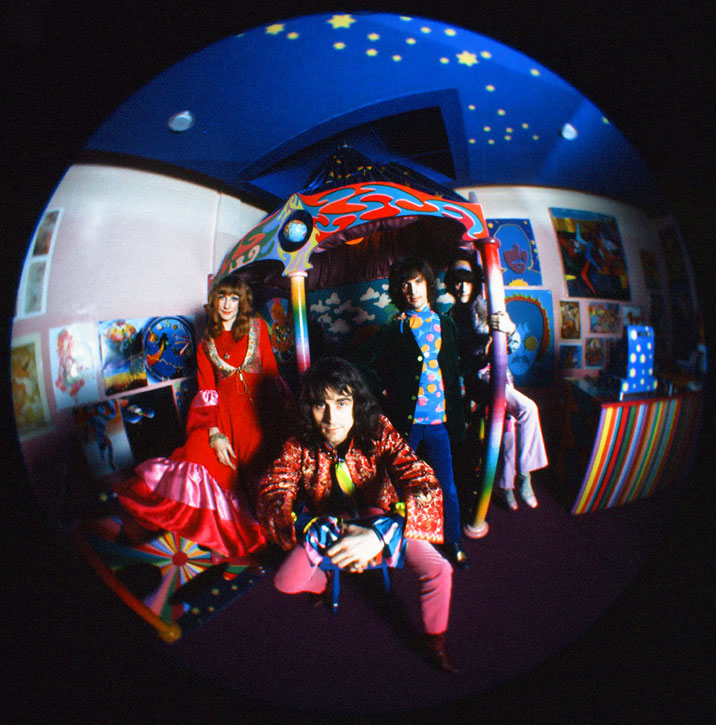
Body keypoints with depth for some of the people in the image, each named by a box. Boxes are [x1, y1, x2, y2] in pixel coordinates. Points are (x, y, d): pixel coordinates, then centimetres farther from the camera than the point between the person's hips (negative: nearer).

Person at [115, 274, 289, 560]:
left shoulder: (257, 327, 15)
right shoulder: (206, 344, 18)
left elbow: (271, 373, 12)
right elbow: (207, 391, 9)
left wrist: (278, 416, -3)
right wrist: (214, 433, -7)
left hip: (257, 408, -1)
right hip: (222, 409, 2)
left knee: (255, 466, -22)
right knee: (200, 454, -22)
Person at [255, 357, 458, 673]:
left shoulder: (379, 432, -27)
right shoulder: (299, 446, -22)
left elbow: (425, 486, -36)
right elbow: (270, 498, -28)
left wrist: (380, 533, -52)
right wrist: (328, 533, -43)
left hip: (382, 518, -1)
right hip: (326, 524, 2)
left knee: (438, 570, -16)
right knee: (285, 582, -10)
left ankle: (434, 645, 14)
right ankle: (321, 581, 29)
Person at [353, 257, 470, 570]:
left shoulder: (446, 326, 10)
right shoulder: (394, 330, 1)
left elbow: (453, 375, 12)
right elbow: (360, 361, 1)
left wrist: (456, 420, 9)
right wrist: (384, 389, -3)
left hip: (439, 419, 2)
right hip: (406, 420, -2)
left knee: (446, 487, 7)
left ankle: (454, 543, 27)